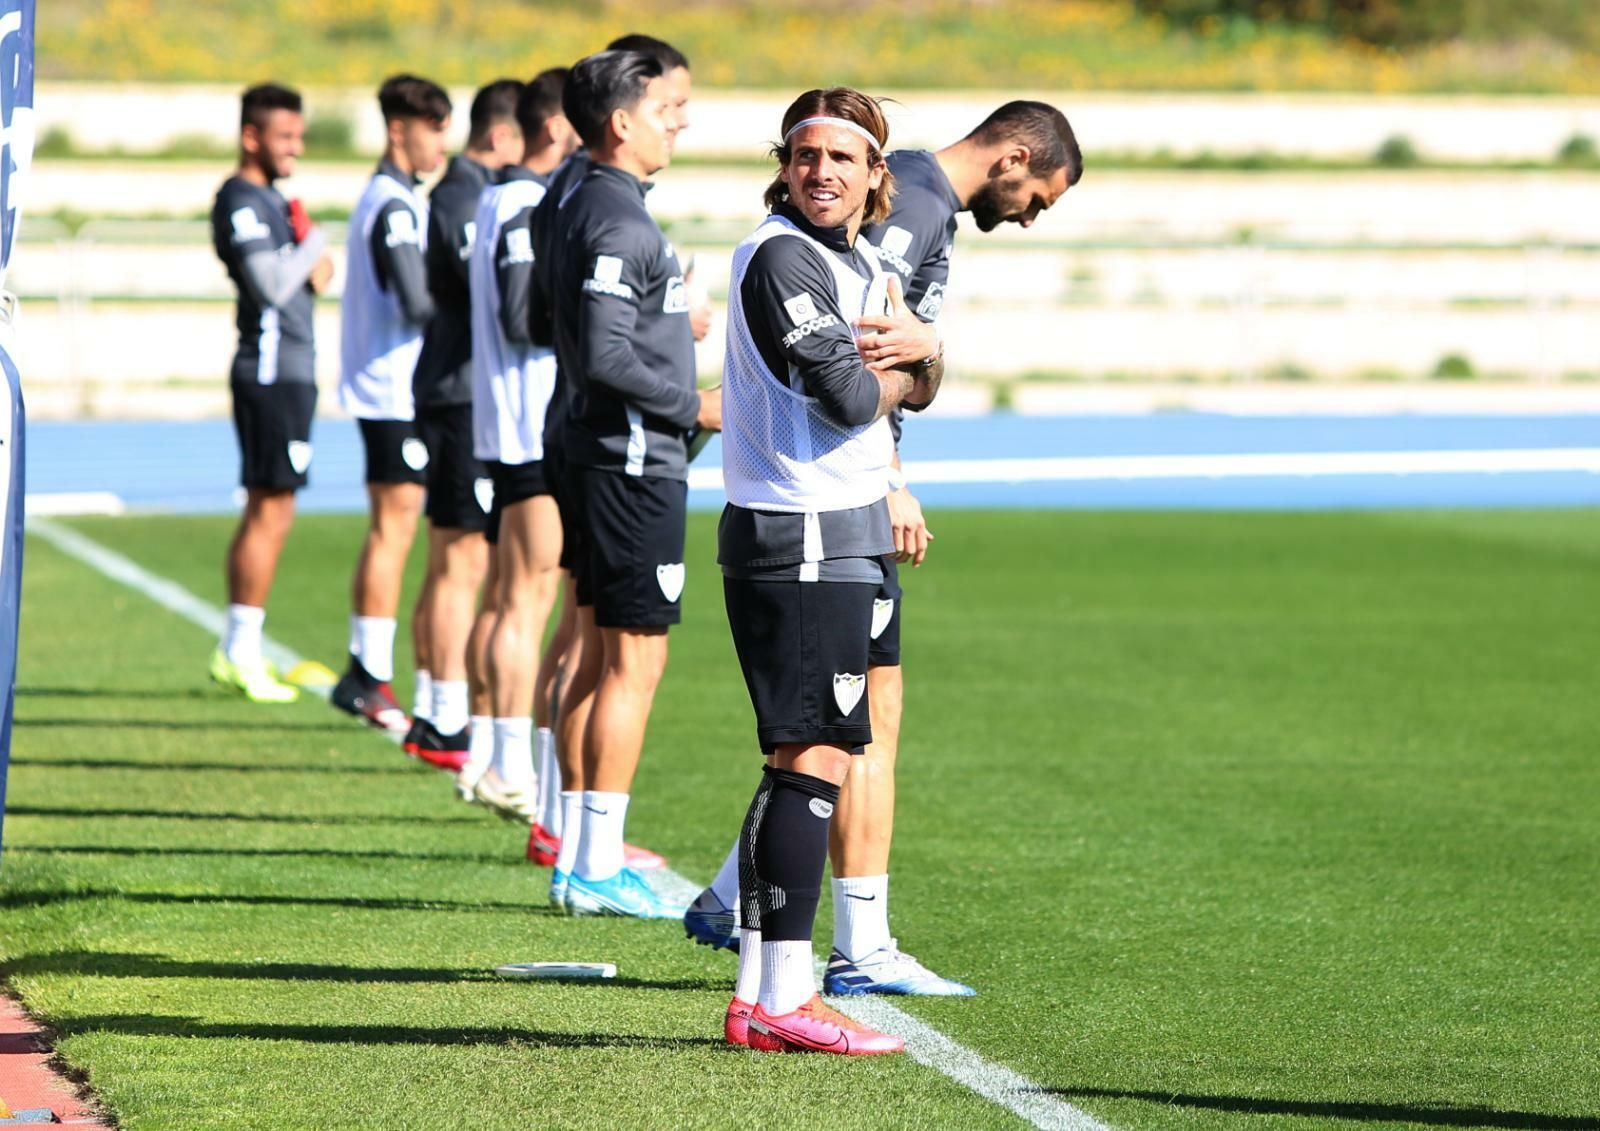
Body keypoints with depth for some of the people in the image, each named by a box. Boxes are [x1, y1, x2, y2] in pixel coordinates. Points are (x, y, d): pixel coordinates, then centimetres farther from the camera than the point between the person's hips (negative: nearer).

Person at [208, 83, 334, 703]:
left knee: (266, 513, 14)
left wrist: (311, 260, -4)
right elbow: (271, 284, -23)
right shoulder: (241, 200, -12)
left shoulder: (269, 200, 19)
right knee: (270, 512, -9)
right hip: (273, 368, -10)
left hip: (289, 370, 10)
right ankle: (243, 652, -6)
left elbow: (313, 278, 17)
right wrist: (315, 244, -9)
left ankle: (236, 650, 19)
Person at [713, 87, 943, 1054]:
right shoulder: (780, 258, -12)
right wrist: (894, 376, 2)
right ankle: (785, 998, -11)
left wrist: (910, 346, -7)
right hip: (803, 540, -10)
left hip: (837, 540, 10)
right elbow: (845, 394, -19)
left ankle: (761, 993, 15)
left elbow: (921, 384, 15)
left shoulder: (862, 266, 18)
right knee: (816, 758, -11)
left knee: (799, 762, 12)